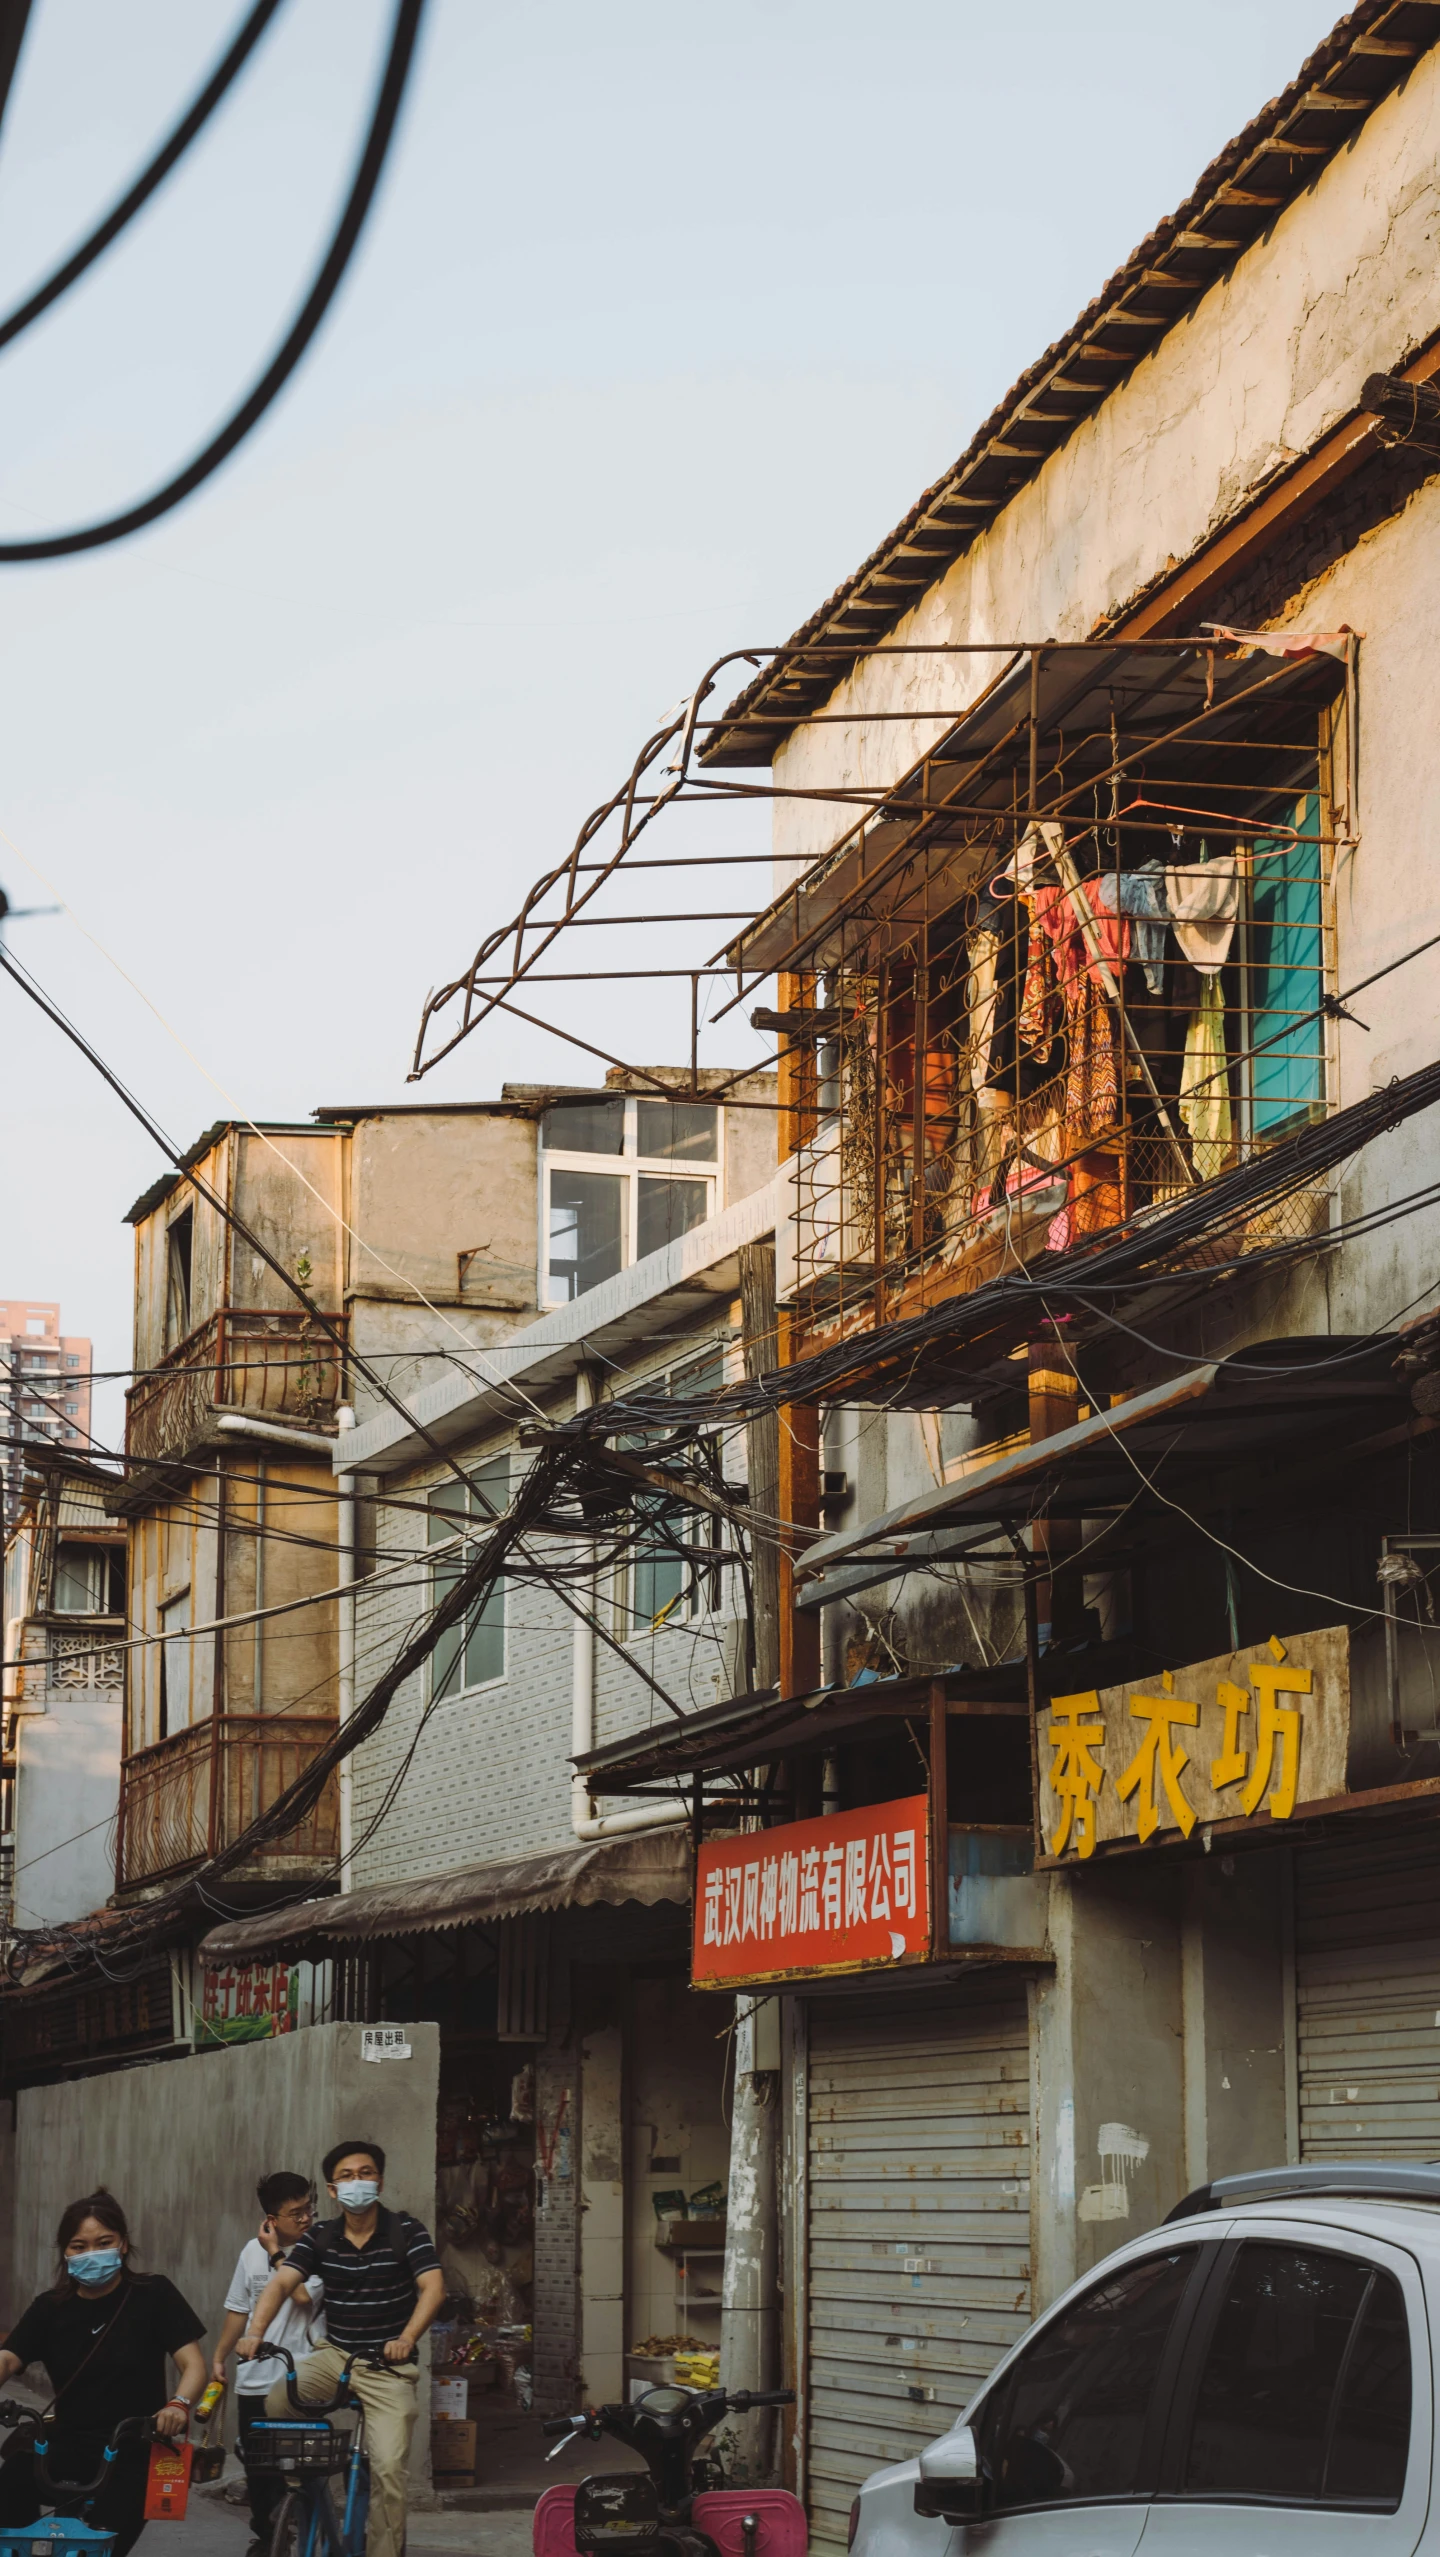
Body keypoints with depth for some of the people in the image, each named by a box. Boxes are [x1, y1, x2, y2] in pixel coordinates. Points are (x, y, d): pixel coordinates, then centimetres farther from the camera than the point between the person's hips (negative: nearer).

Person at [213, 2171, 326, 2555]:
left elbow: (303, 2295, -24)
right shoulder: (253, 2250, 6)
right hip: (254, 2380, 5)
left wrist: (276, 2254, -15)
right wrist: (219, 2358, 18)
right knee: (257, 2467, 13)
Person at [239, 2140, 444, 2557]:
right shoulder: (319, 2237, 2)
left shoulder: (406, 2232, -7)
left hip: (389, 2367, -3)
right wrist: (255, 2332, -29)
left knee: (389, 2467, -15)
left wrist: (407, 2338, -36)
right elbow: (281, 2283, -10)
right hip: (336, 2355, 3)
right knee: (274, 2405, -21)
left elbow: (432, 2288, -18)